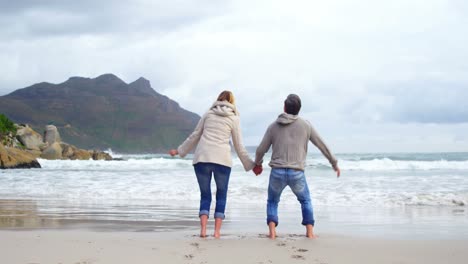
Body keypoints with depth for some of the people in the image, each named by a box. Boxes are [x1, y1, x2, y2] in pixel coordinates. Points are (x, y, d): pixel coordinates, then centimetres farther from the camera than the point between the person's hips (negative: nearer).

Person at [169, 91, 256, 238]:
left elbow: (195, 136, 18)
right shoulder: (234, 118, 9)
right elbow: (239, 146, 9)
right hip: (222, 160, -2)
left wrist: (179, 151, 29)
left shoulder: (208, 114, 15)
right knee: (221, 195, 10)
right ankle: (217, 231, 1)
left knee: (205, 195, 9)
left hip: (202, 158, 2)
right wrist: (250, 165, 18)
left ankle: (203, 229, -6)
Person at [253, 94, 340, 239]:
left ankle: (272, 232, 4)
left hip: (277, 172, 0)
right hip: (297, 173, 0)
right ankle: (310, 231, 11)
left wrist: (258, 164, 30)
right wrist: (334, 163, 24)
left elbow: (261, 150, 9)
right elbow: (322, 145, 11)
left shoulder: (273, 126, 6)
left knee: (272, 202, 21)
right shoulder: (306, 125, 4)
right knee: (305, 201, 23)